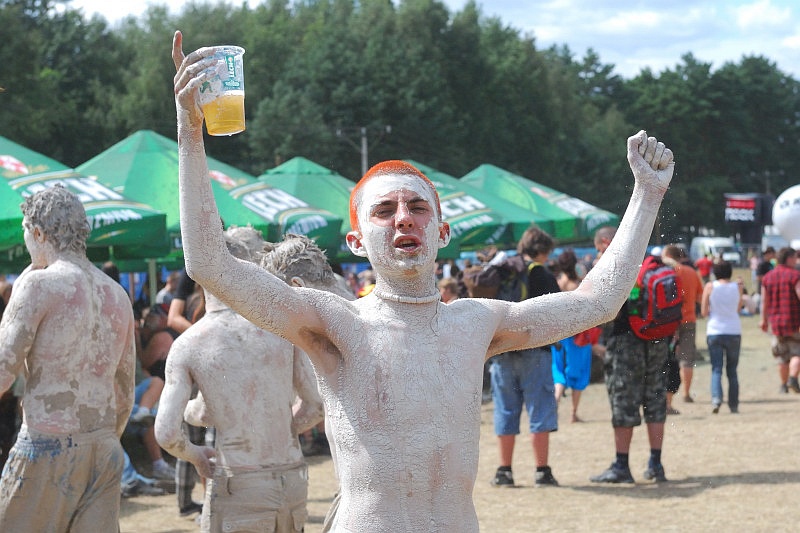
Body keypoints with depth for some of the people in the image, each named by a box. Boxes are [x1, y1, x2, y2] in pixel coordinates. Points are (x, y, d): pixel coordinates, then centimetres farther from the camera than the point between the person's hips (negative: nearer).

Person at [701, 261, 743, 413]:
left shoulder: (710, 287, -4)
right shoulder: (737, 287, 0)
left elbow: (704, 312, -4)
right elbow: (738, 308, 12)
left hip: (714, 332, -1)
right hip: (734, 331, 1)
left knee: (716, 369, -1)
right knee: (732, 370, 11)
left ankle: (716, 399, -22)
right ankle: (734, 405, 10)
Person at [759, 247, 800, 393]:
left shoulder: (767, 277, 7)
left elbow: (764, 301, 11)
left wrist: (764, 320, 20)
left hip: (775, 322, 5)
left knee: (782, 356, 14)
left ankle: (784, 385, 16)